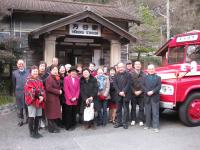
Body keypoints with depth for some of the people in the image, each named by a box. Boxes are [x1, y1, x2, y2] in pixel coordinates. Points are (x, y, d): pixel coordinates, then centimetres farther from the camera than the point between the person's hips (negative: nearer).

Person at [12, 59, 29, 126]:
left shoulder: (28, 72, 1)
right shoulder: (14, 73, 4)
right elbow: (14, 84, 8)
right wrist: (15, 92, 8)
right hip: (19, 93, 0)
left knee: (27, 107, 9)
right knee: (20, 108, 8)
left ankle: (28, 118, 26)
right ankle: (20, 120, 21)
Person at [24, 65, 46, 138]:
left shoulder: (39, 81, 14)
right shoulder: (28, 81, -6)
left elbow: (43, 90, 7)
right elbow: (30, 91, -16)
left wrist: (42, 97, -11)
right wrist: (38, 96, -18)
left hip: (39, 101, 6)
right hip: (32, 100, -6)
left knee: (38, 116, 12)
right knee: (31, 117, -1)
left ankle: (36, 131, 24)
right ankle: (32, 132, 10)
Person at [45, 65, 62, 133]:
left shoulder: (57, 78, 12)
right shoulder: (49, 78, -14)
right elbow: (49, 88, -21)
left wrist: (60, 91, 2)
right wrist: (58, 91, -15)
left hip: (56, 98, 8)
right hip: (51, 98, -8)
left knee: (55, 112, 13)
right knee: (51, 113, -1)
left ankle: (54, 127, 24)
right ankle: (51, 128, 9)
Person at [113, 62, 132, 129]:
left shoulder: (128, 75, -1)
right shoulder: (116, 75, 9)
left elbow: (128, 84, -8)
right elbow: (115, 84, 1)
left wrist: (123, 92, -15)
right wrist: (119, 92, -11)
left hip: (126, 95, -3)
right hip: (118, 95, 3)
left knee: (126, 109, 2)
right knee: (118, 109, 9)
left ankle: (125, 123, 10)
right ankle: (119, 122, 19)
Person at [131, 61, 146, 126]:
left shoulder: (144, 74, 3)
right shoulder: (131, 74, 0)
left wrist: (140, 91, -9)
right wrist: (134, 91, -10)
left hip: (141, 93, 1)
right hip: (133, 93, 0)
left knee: (141, 108, 4)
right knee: (133, 107, 6)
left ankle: (141, 121, 12)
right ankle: (133, 120, 16)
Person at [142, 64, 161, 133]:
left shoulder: (158, 77, 5)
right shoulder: (145, 77, 10)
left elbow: (159, 86, -4)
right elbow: (143, 86, 1)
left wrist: (152, 91, -16)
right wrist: (147, 92, -14)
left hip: (155, 98, -2)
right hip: (147, 97, 2)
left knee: (155, 113, -1)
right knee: (147, 112, 10)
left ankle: (156, 126, 4)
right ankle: (147, 125, 22)